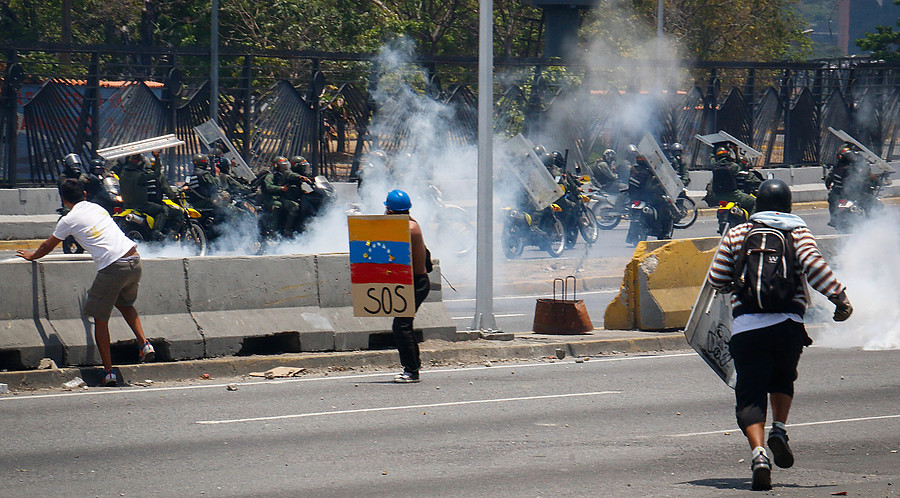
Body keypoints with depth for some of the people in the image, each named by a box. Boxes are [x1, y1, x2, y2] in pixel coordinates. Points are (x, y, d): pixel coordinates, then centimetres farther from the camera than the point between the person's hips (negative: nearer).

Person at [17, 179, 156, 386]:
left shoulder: (69, 220, 3)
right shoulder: (97, 208, 21)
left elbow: (47, 246, 19)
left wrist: (31, 256, 40)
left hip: (113, 268, -7)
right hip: (134, 260, 7)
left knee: (100, 319, 6)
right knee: (125, 304, 31)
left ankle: (109, 372, 4)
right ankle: (144, 344, 14)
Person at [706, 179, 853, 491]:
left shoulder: (735, 235, 11)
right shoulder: (798, 233, 7)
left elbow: (717, 279, 12)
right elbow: (814, 265, -10)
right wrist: (839, 296, -9)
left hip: (746, 326, -1)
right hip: (788, 323, 1)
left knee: (750, 394, -1)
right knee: (783, 379, 27)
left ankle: (758, 451, -23)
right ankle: (779, 430, 5)